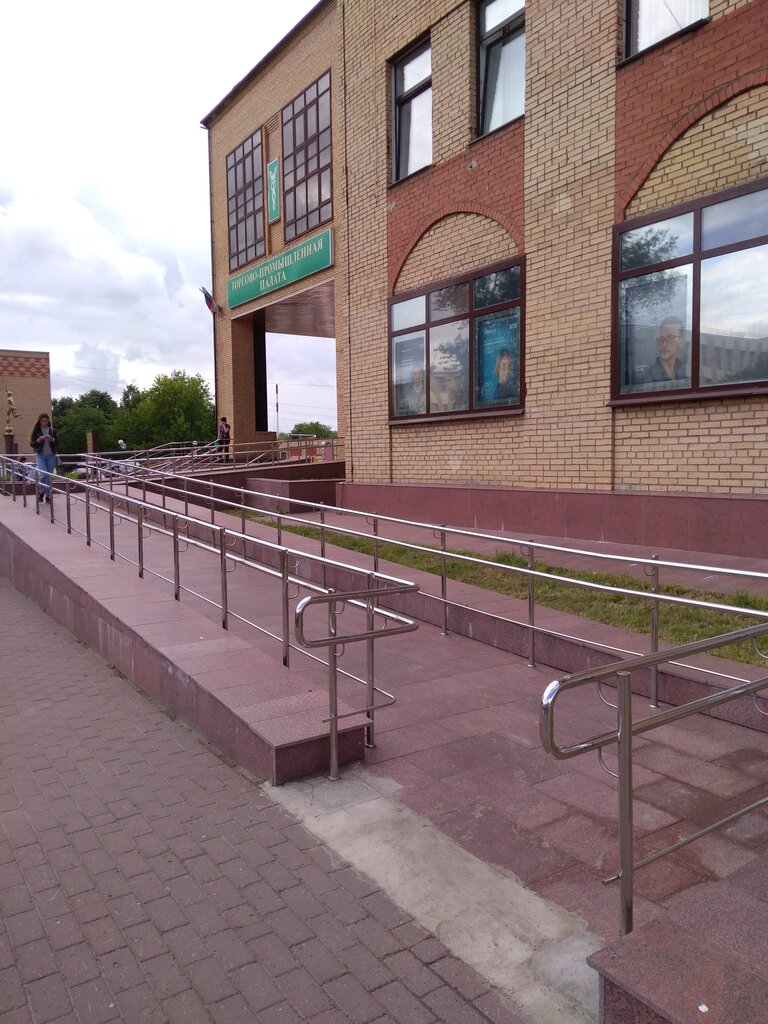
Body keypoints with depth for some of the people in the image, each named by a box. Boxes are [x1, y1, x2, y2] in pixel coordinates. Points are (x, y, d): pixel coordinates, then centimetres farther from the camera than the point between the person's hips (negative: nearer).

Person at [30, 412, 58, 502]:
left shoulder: (53, 431, 5)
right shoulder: (36, 431, 1)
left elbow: (57, 444, 5)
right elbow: (32, 444, 0)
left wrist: (52, 440, -15)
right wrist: (38, 440, -18)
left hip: (51, 456, 2)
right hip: (40, 455, -2)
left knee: (49, 476, 4)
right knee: (44, 474, -17)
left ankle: (47, 495, 14)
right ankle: (41, 492, 6)